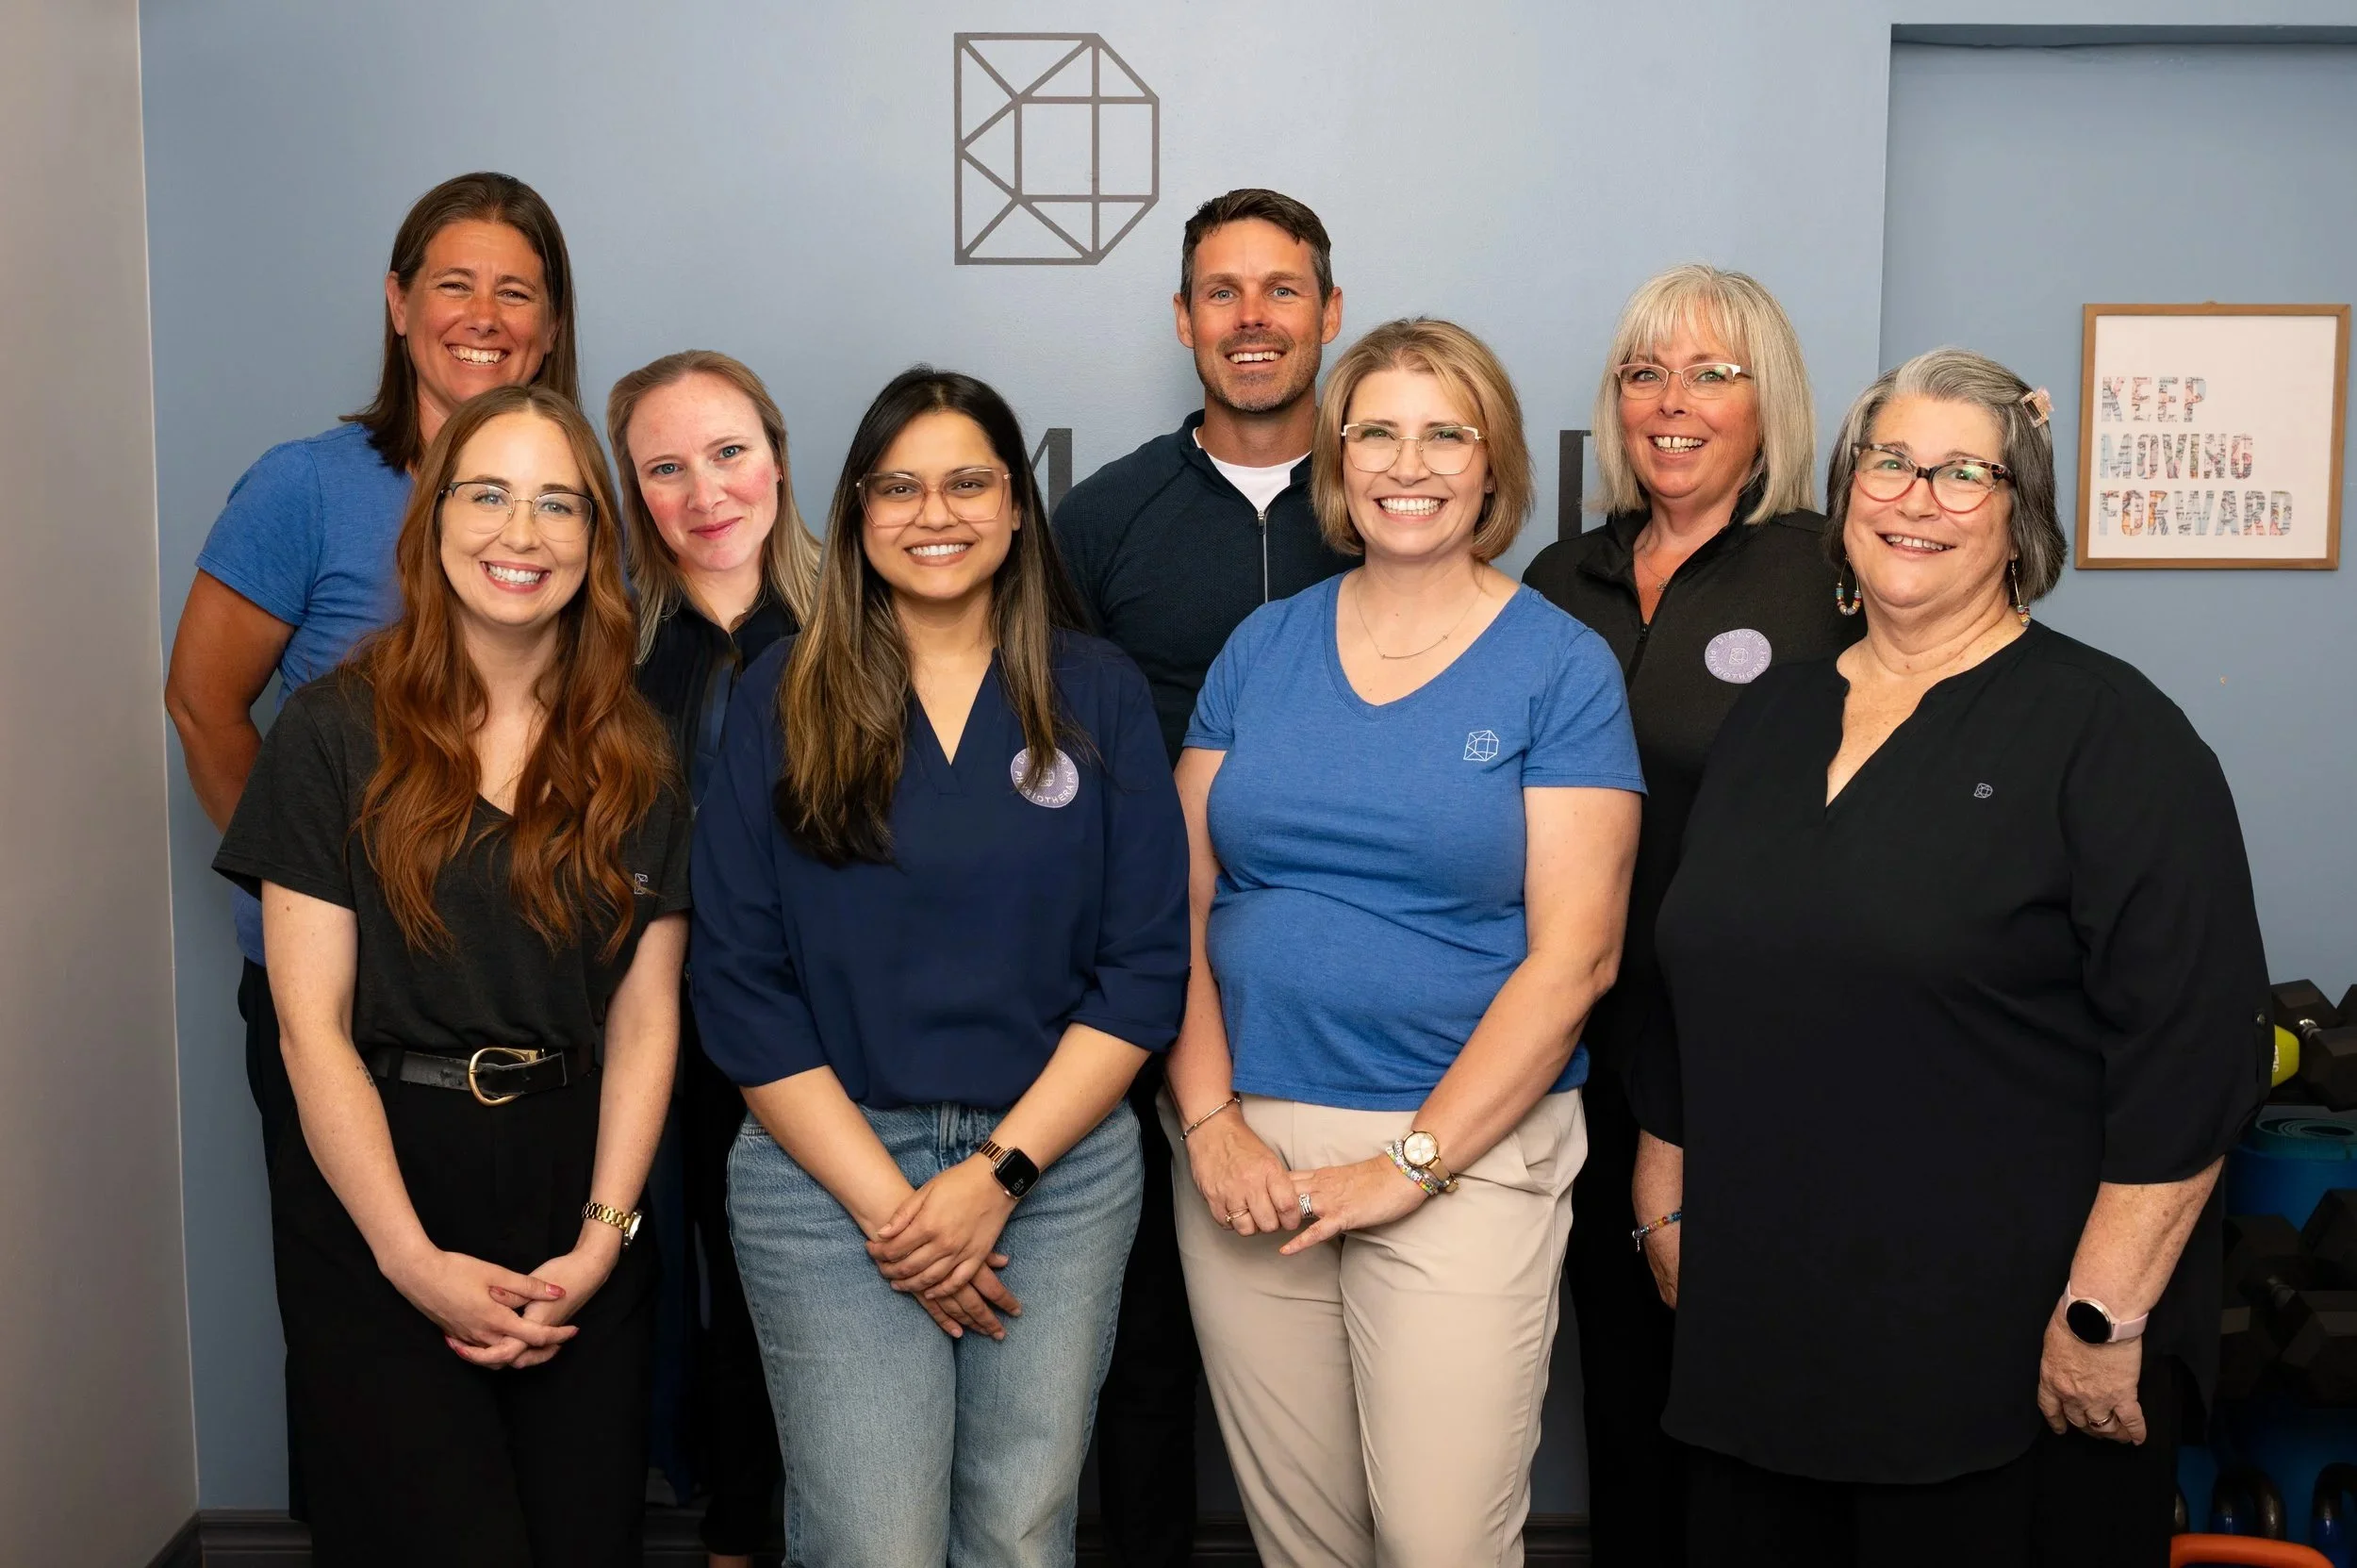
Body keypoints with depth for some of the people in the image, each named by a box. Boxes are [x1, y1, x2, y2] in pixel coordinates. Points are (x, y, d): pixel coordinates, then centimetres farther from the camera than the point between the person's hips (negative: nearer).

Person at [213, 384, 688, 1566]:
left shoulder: (634, 757, 5)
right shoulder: (335, 733, -4)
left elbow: (646, 1020, 3)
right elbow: (312, 1026, -7)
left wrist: (602, 1237, -8)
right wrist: (412, 1258, -12)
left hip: (578, 1204, 3)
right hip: (377, 1203, -3)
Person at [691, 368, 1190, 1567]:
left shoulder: (1098, 694, 4)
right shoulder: (779, 702, 2)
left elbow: (1146, 967, -1)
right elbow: (737, 983, -2)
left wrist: (996, 1175, -10)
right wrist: (887, 1203, -9)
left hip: (1060, 1164, 1)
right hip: (827, 1167, -1)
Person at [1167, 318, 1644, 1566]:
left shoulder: (1561, 668, -2)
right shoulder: (1262, 647, 8)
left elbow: (1573, 957, -8)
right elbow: (1182, 903, 5)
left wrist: (1410, 1162, -12)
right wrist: (1211, 1122, -6)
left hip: (1464, 1152, -3)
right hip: (1247, 1146, 3)